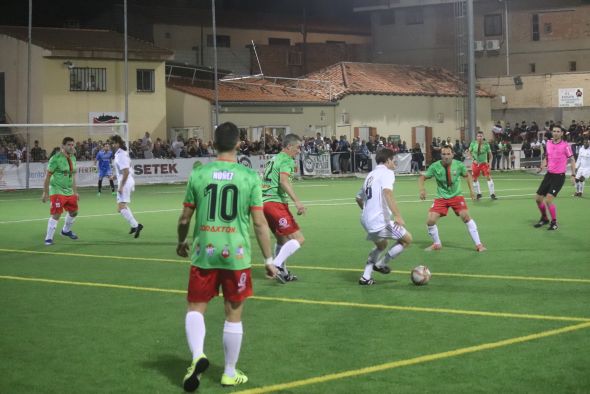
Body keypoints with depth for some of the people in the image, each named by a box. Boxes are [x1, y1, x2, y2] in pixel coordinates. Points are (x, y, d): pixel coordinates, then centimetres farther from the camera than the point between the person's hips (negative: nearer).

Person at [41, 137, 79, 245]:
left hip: (69, 192, 8)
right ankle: (48, 238, -3)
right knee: (56, 214, -13)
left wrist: (75, 191, 20)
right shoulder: (56, 159, -14)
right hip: (57, 191, -8)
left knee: (73, 212, 17)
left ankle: (66, 230, 42)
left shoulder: (73, 158, 9)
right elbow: (48, 176, -12)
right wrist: (45, 193, -13)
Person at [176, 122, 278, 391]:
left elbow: (184, 219, 6)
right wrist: (269, 260, 5)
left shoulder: (198, 174, -1)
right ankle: (230, 373, 20)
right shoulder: (249, 176, -4)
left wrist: (181, 242, 26)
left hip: (204, 253, 0)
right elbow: (259, 223, -4)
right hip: (236, 254, 0)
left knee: (196, 308, 11)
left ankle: (197, 356, -14)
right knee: (233, 315, 11)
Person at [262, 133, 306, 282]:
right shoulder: (287, 160, -6)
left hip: (265, 202, 10)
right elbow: (284, 181, -22)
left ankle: (283, 273, 30)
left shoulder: (274, 159, 22)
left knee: (282, 239, 24)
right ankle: (276, 265, -21)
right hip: (276, 203, -10)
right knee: (298, 239, -11)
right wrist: (297, 201, -31)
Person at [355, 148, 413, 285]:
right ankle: (381, 264, 8)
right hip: (380, 221, -9)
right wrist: (397, 215, -31)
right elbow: (387, 193, -25)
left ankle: (366, 277, 24)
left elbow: (359, 198, 31)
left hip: (366, 220, 9)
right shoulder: (387, 173, -6)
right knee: (407, 239, 5)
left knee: (381, 245, 30)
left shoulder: (370, 175, 20)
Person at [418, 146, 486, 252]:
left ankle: (478, 244, -5)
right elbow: (422, 177, -5)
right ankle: (437, 244, 16)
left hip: (456, 196, -1)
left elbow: (467, 175, 8)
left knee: (466, 217, -17)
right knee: (430, 221, -10)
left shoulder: (459, 165, -12)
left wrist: (471, 190, 0)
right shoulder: (435, 167, -14)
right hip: (441, 197, 1)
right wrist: (422, 189, -22)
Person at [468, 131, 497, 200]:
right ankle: (478, 193, 27)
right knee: (474, 179, 8)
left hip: (484, 163, -2)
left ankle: (492, 194, -8)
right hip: (475, 163, 2)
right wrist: (473, 159, -6)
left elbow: (490, 154, 1)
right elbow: (470, 152, 6)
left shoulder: (486, 144, -11)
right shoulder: (473, 144, -8)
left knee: (489, 177, -15)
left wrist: (489, 162, -10)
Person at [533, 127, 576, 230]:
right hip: (549, 174, 6)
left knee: (548, 200, -16)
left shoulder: (565, 145, -10)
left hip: (559, 176, -6)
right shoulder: (548, 144, 6)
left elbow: (572, 160, -5)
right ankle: (544, 219, 32)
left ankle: (554, 222, 3)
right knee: (538, 199, 8)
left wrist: (573, 174, -15)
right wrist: (542, 166, 0)